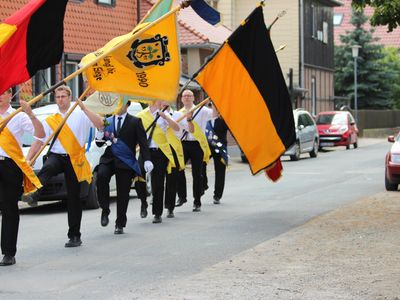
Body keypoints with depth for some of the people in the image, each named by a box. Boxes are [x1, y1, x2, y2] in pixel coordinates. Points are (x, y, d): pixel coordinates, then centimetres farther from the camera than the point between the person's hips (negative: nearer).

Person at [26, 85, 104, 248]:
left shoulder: (80, 115, 4)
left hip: (75, 159, -1)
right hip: (56, 156, 1)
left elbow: (100, 125, -12)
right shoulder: (50, 120, 12)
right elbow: (39, 141, 11)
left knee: (73, 198, 3)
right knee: (47, 168, -36)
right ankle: (33, 193, -62)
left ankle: (75, 236, 10)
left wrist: (84, 108, -18)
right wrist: (27, 160, -1)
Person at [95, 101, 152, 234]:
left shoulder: (135, 122, 3)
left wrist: (147, 160, -13)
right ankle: (105, 209, -13)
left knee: (123, 193, 0)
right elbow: (99, 143, 13)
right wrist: (100, 132, -8)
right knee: (101, 176, -29)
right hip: (108, 159, 2)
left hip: (126, 162, -2)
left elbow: (143, 142, -1)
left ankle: (120, 224, 14)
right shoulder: (107, 121, 13)